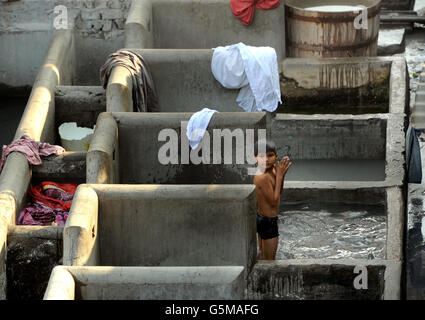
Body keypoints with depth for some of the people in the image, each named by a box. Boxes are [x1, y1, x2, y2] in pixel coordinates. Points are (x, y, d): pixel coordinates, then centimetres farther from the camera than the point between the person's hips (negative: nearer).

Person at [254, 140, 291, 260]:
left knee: (263, 255, 23)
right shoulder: (263, 177, -27)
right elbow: (273, 201, -23)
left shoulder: (271, 170, 0)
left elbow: (278, 192, 11)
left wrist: (281, 174, -6)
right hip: (268, 221, -9)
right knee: (269, 259, 1)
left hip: (261, 217, 9)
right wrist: (279, 176, -21)